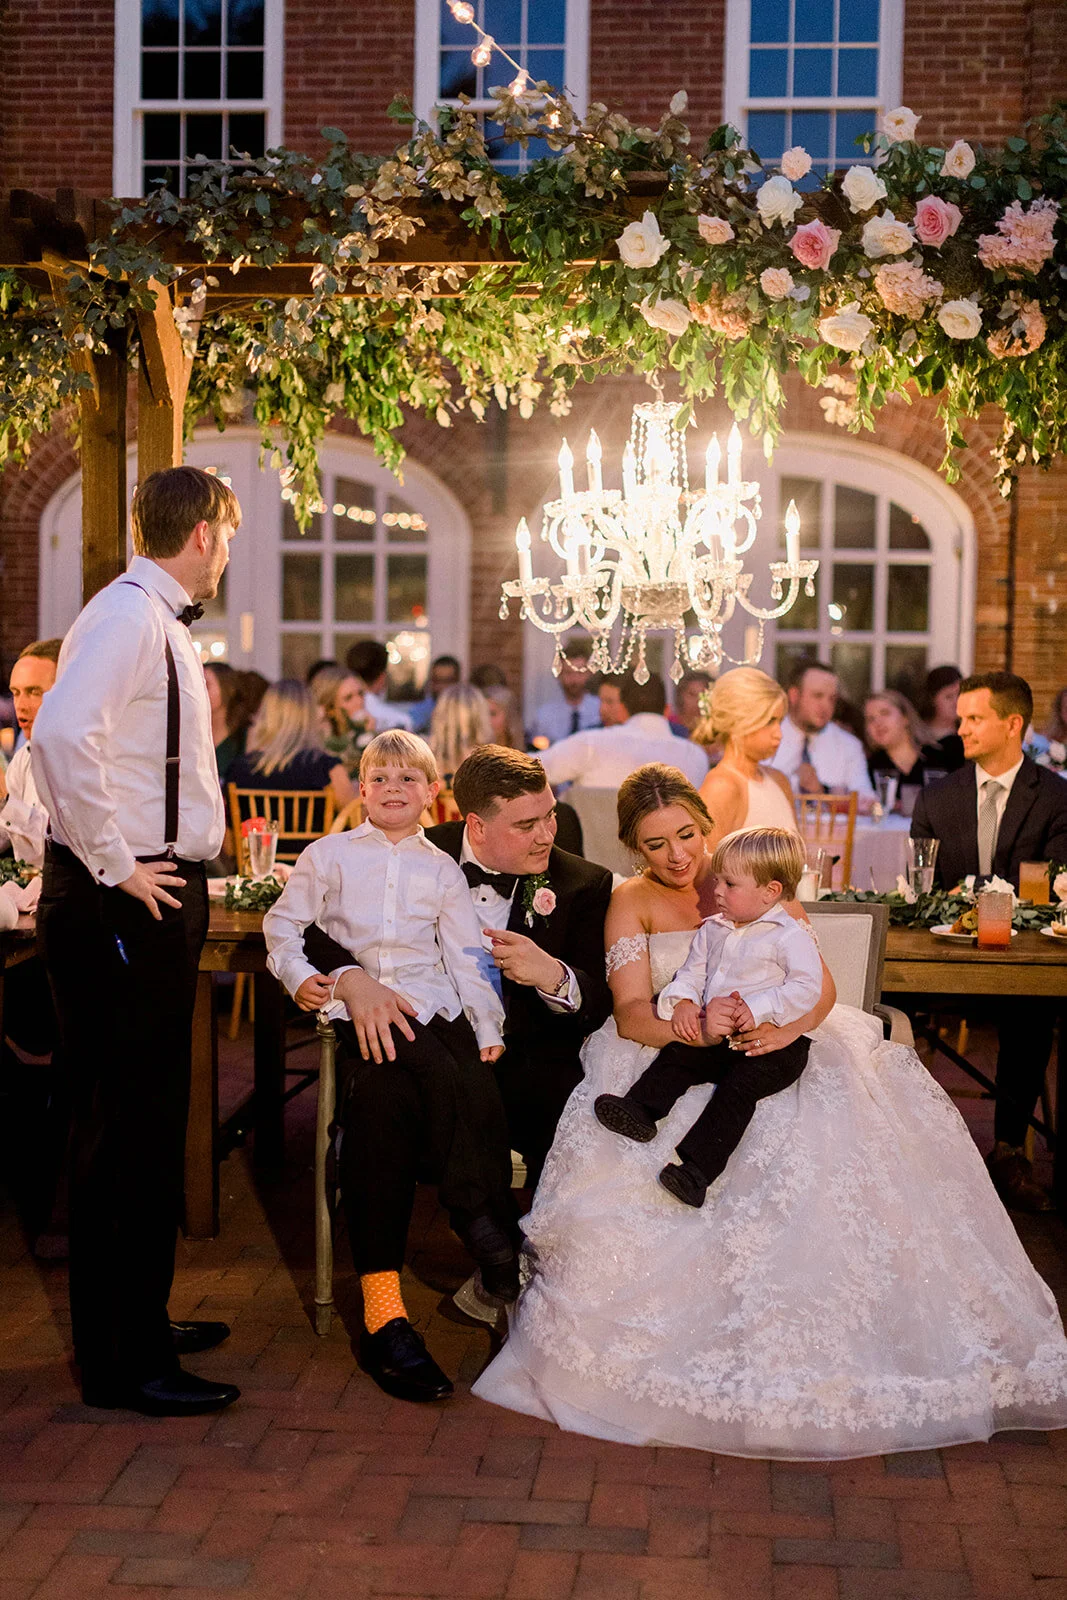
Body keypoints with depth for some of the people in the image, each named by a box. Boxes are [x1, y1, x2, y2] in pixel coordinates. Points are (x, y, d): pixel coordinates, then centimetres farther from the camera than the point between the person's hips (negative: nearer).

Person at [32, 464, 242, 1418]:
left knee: (150, 1122, 18)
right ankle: (122, 1363, 5)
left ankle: (139, 1321, 31)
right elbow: (62, 736, -30)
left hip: (163, 898, 10)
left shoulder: (163, 623, 16)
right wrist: (115, 867, -23)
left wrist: (175, 869, 13)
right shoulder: (126, 615, -15)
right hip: (125, 903, -10)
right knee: (125, 1128, -4)